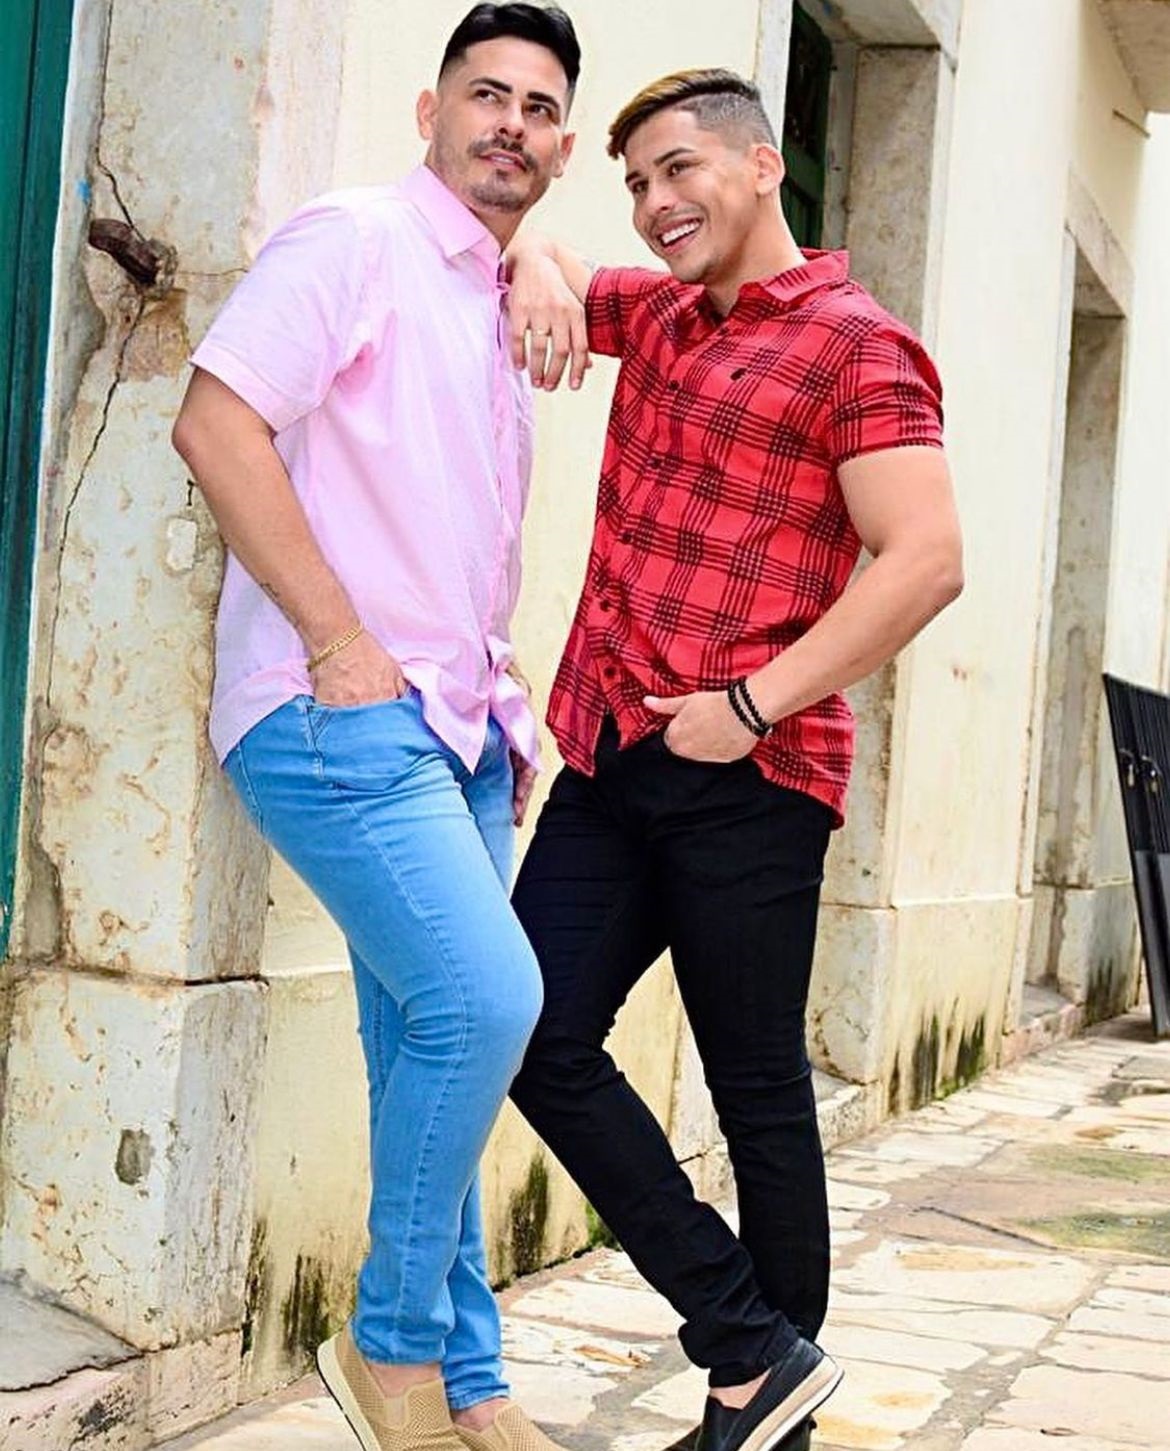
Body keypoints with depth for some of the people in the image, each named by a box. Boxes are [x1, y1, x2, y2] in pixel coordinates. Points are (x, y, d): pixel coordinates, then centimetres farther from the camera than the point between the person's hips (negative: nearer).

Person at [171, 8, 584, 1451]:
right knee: (485, 998, -20)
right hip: (336, 717, -8)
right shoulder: (357, 238, -2)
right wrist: (340, 645, -17)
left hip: (453, 730, 8)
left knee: (434, 1057, 10)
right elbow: (216, 421, -14)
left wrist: (502, 707, 16)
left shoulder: (500, 318, 22)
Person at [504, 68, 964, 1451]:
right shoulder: (654, 311, 16)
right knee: (538, 1034, 0)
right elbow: (536, 257, 34)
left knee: (759, 1092, 1)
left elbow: (926, 559, -15)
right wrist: (534, 272, 8)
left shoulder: (856, 344, -5)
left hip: (745, 778, -7)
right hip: (611, 758, 8)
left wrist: (754, 705, -18)